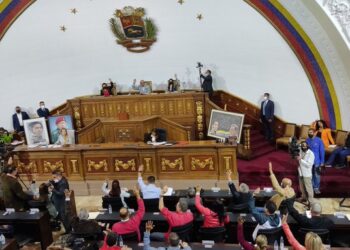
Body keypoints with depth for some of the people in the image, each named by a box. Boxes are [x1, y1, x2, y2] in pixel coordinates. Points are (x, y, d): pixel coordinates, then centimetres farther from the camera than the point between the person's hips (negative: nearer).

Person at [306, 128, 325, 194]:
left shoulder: (319, 140, -13)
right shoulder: (307, 140, -4)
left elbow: (322, 151, -9)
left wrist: (322, 162, -9)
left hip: (316, 161, -3)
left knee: (316, 175, 7)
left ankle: (316, 188, 21)